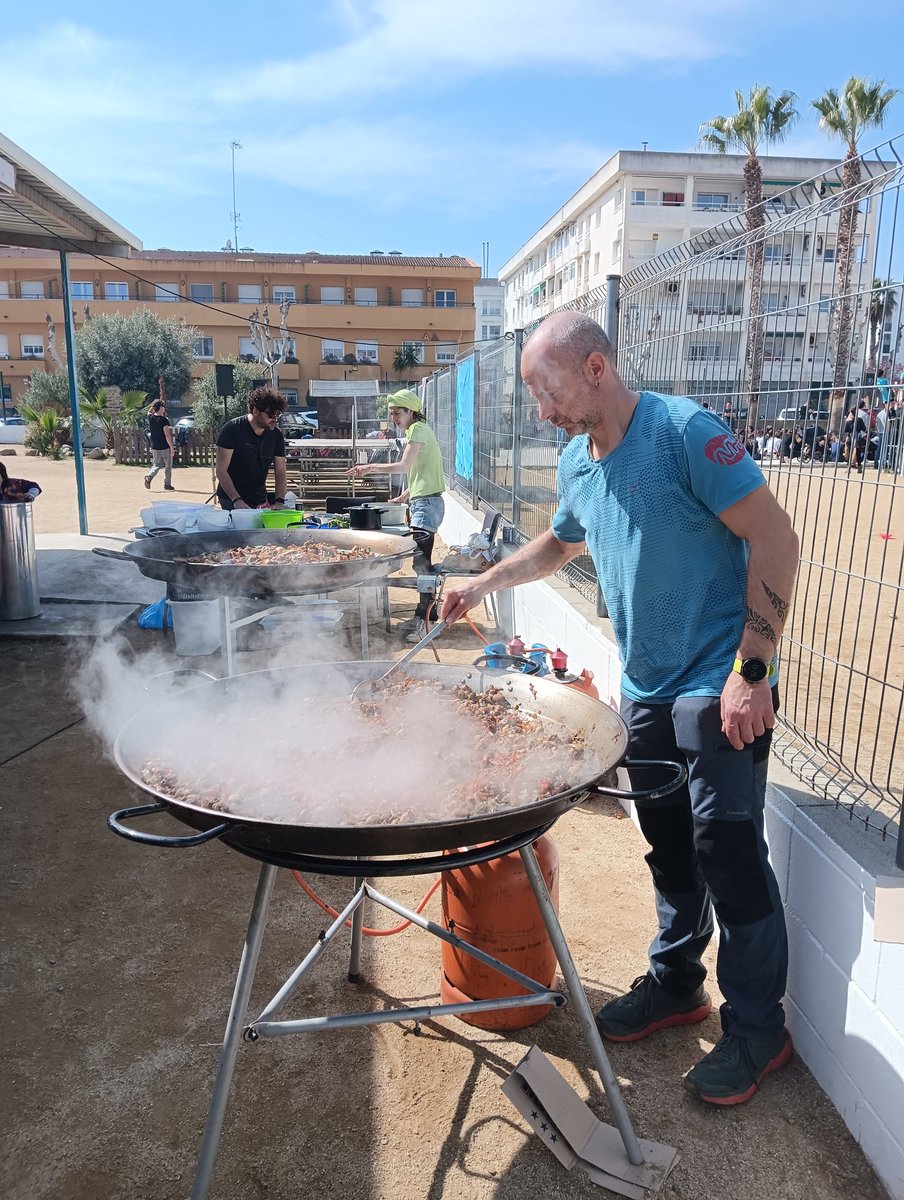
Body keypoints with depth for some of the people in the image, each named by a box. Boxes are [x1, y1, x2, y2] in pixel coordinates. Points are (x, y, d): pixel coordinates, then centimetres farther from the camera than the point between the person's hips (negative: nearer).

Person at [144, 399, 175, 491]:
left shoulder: (151, 418, 0)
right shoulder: (164, 420, -17)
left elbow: (149, 411, 27)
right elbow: (167, 435, -19)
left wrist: (155, 405, 22)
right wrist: (171, 447, -15)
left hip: (154, 447, 6)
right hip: (165, 447, -5)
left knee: (156, 464, 17)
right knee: (168, 466, 8)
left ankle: (149, 476, -8)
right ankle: (167, 485, 12)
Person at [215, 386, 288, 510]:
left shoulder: (276, 435, 0)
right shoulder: (232, 429, -13)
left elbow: (280, 472, 1)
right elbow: (221, 470, -15)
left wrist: (279, 501, -15)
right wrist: (237, 500, -25)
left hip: (260, 500, 4)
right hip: (232, 501, -4)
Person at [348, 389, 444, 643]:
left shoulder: (418, 429, -8)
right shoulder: (417, 431, 22)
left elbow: (404, 467, -19)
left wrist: (370, 467, -11)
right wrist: (403, 498, 20)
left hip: (426, 502, -11)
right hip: (422, 501, 11)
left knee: (421, 560, -13)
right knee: (422, 560, 11)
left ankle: (425, 619, -13)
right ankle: (424, 614, 18)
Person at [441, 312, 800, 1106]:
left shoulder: (683, 431, -16)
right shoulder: (576, 462, 7)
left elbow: (776, 539, -18)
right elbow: (563, 541, 27)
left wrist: (753, 670, -21)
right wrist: (485, 584, 16)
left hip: (720, 688, -7)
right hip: (645, 687, 7)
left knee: (728, 851, 0)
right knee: (670, 847, 16)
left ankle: (758, 1029, 20)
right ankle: (676, 985, 35)